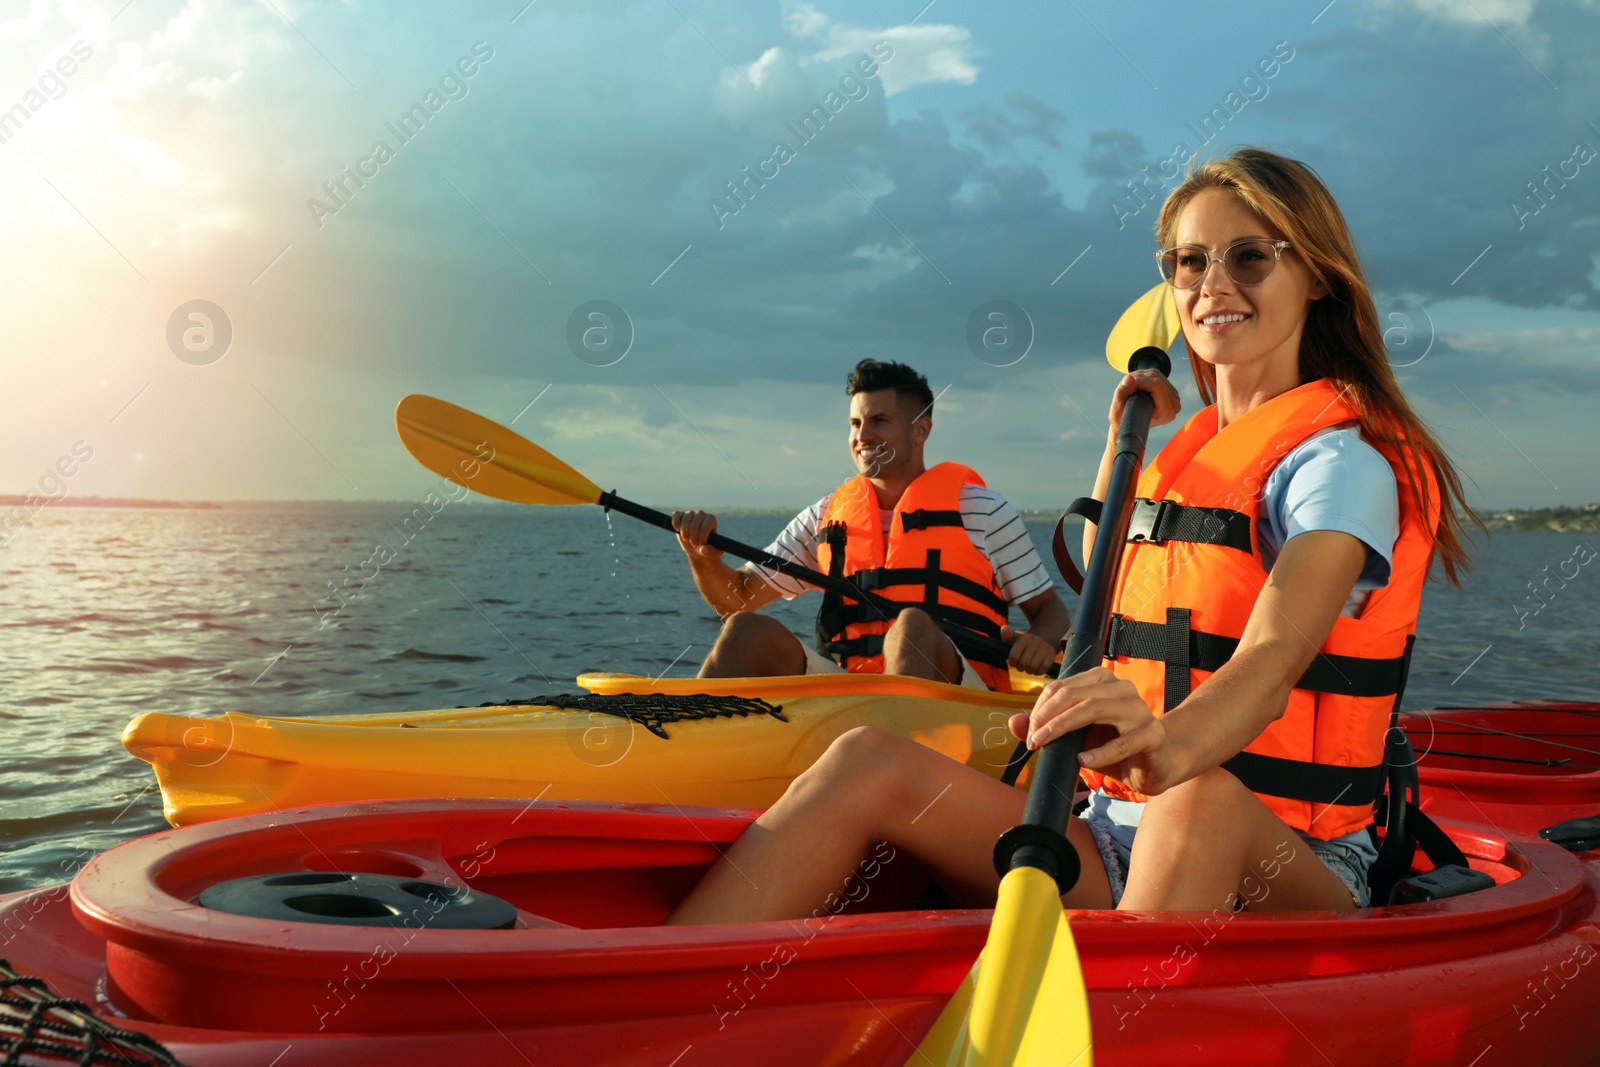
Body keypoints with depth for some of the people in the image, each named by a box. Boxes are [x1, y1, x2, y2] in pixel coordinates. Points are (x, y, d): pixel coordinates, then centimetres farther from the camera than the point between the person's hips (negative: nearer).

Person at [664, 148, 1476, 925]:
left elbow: (1273, 660, -27)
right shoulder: (1191, 450, 16)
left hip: (1292, 873, -6)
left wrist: (1172, 744, -48)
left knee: (1202, 802, -41)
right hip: (1120, 843, 6)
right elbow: (1102, 611, 30)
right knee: (869, 764, -15)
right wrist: (1122, 443, 23)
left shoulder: (1343, 459, -8)